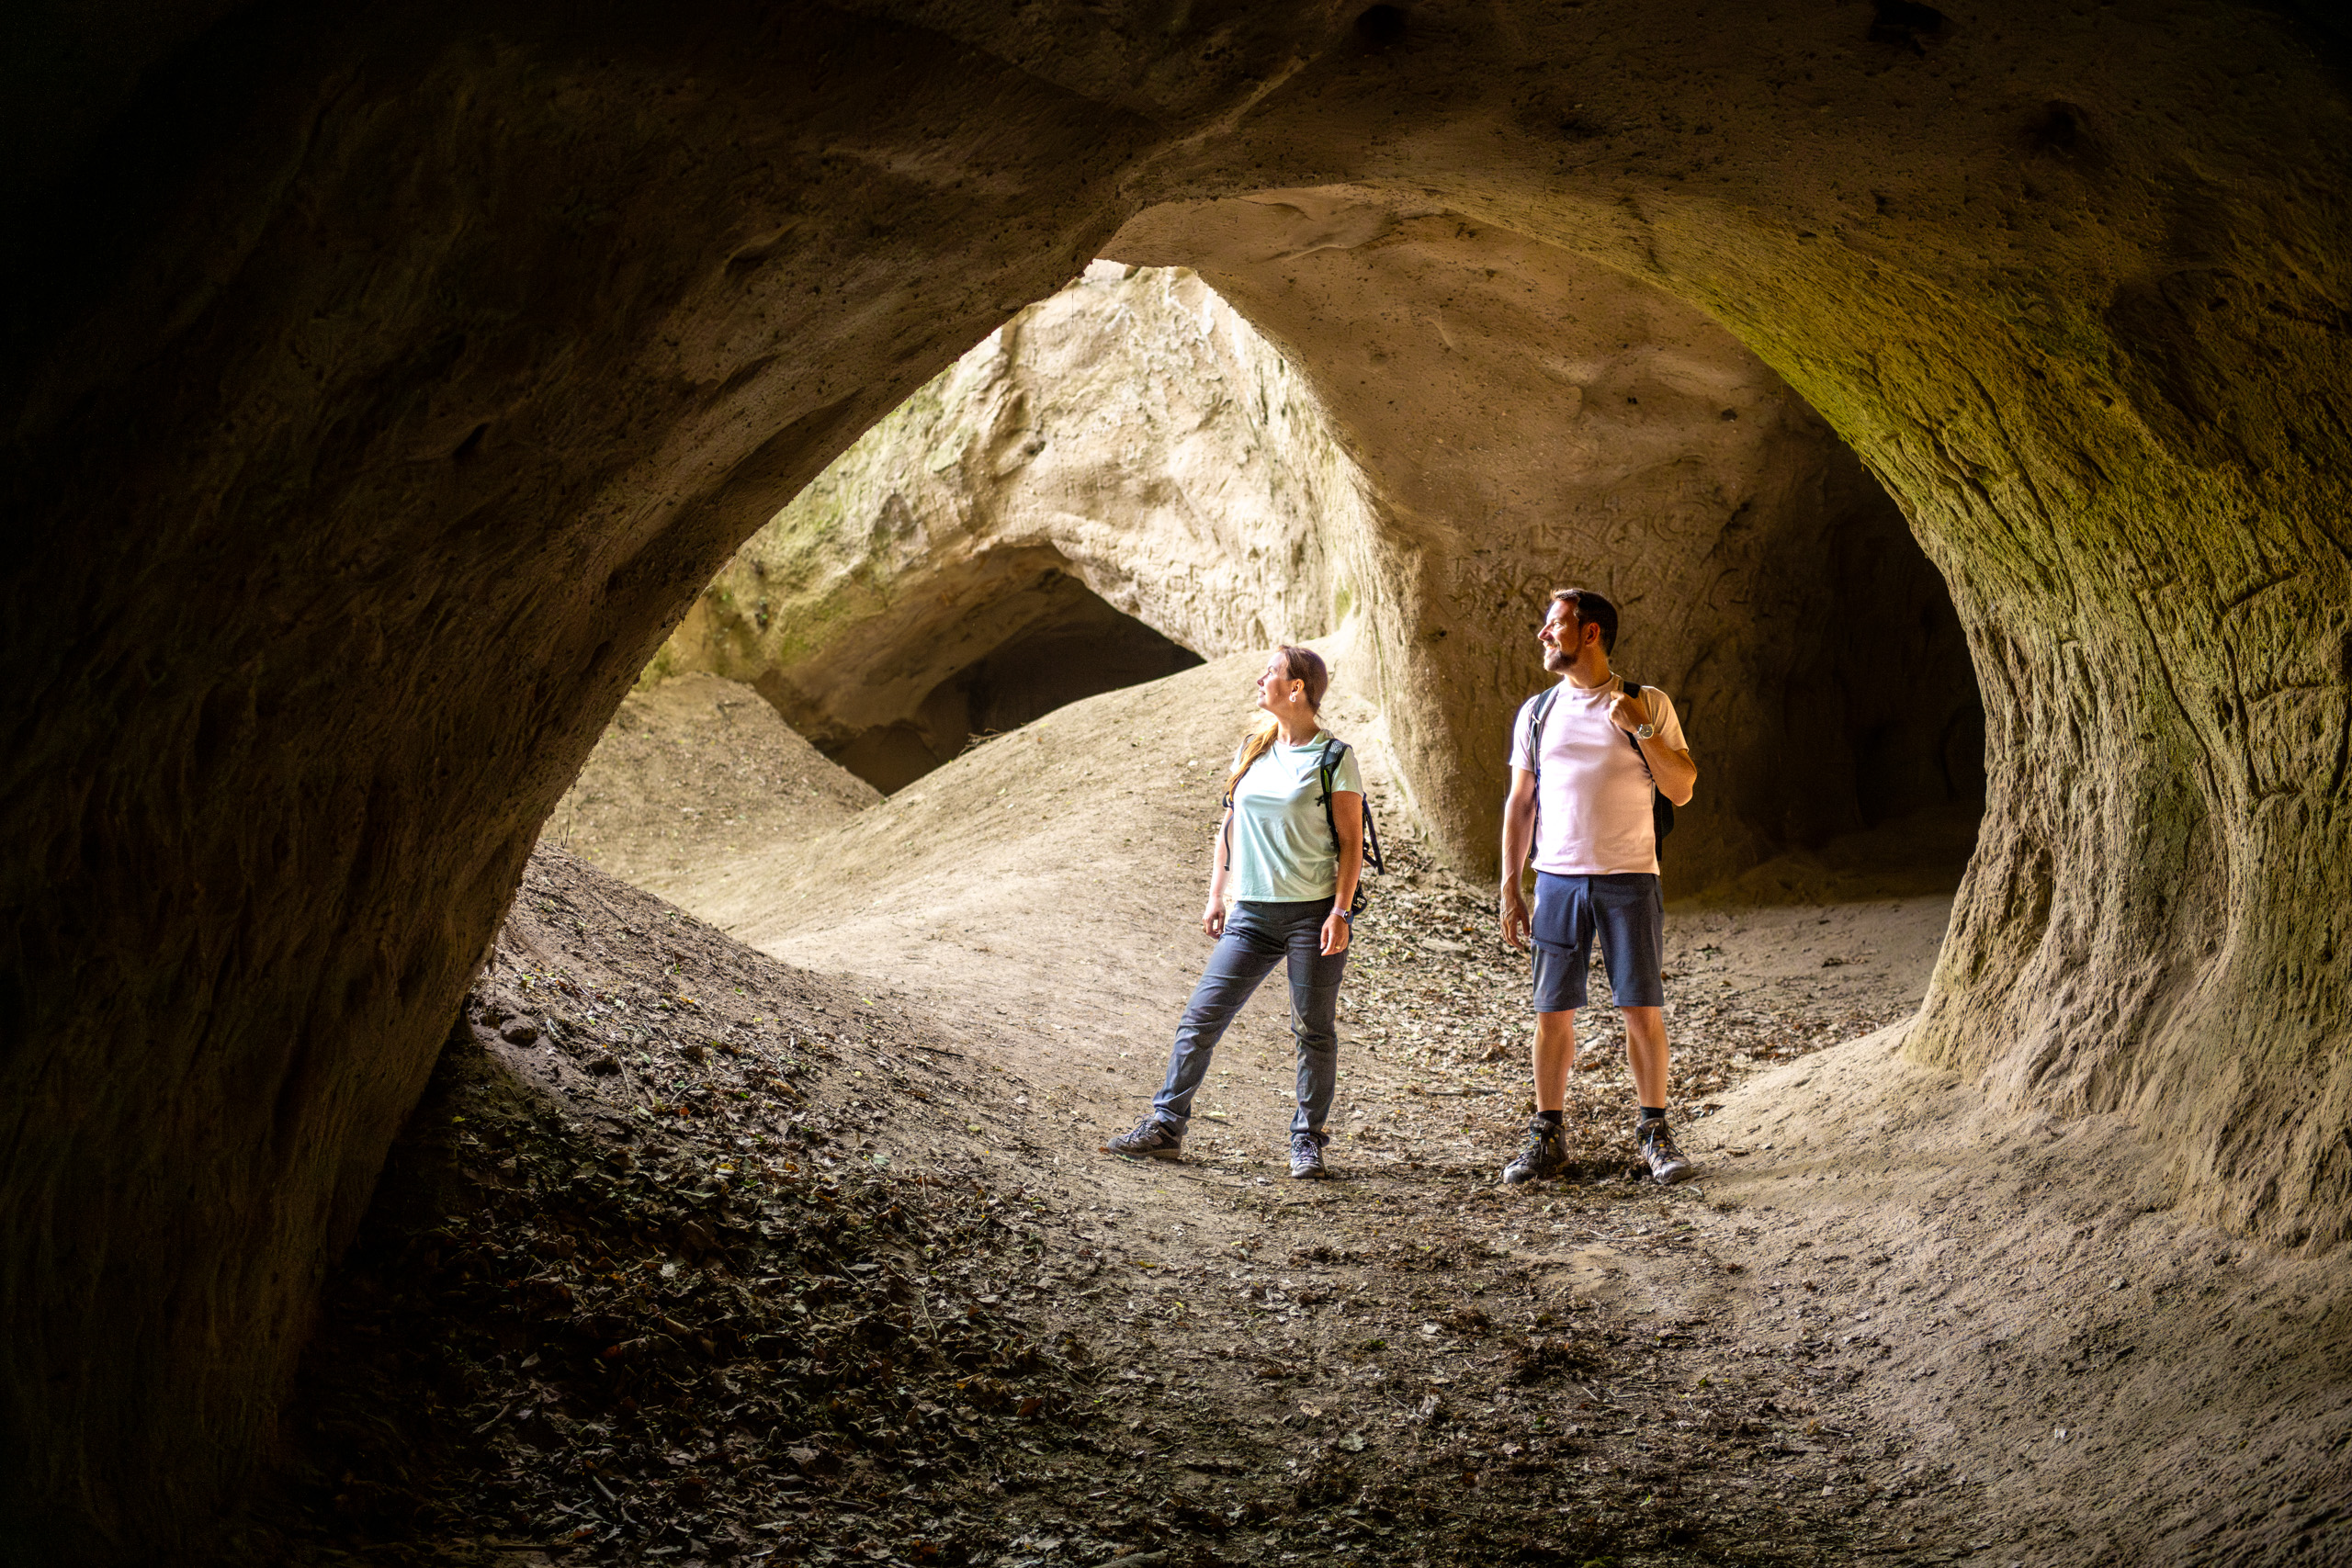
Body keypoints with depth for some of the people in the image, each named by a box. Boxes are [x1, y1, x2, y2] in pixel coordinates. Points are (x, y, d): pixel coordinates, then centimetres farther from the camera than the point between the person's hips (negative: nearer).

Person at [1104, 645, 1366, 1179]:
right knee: (1199, 1018, 1)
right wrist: (1216, 896, 12)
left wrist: (1340, 913, -13)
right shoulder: (1252, 750, 11)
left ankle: (1307, 1140, 16)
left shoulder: (1333, 758, -5)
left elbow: (1351, 842, -6)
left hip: (1313, 913, -5)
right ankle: (1166, 1127, 7)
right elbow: (1229, 825, 17)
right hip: (1252, 913, 5)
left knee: (1314, 1030, 3)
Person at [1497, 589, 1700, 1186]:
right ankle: (1547, 1138, 12)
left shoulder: (1649, 705, 2)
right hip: (1557, 879, 2)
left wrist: (1643, 731, -14)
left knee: (1643, 1010, -2)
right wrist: (1510, 888, 6)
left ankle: (1654, 1132, 11)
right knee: (1552, 1013, 2)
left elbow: (1682, 790, -1)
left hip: (1629, 878, -2)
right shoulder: (1537, 712, 9)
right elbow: (1519, 802, 11)